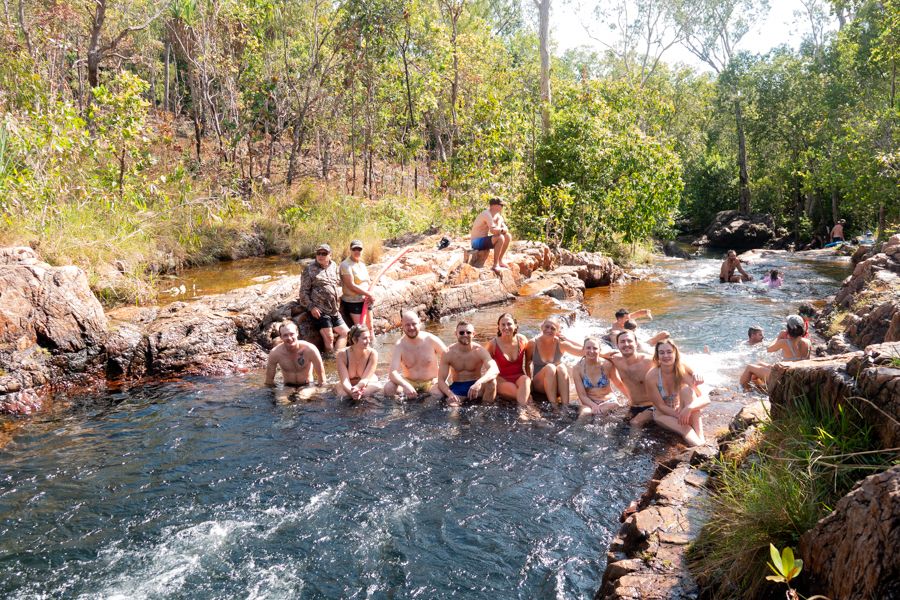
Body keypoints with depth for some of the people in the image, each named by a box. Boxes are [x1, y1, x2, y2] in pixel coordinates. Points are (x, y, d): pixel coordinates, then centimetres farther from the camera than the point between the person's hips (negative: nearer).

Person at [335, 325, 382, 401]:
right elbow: (344, 380, -25)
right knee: (343, 393, -37)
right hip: (348, 386, -1)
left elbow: (365, 379, -23)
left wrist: (357, 387, -47)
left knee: (377, 386, -33)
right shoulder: (342, 355, -19)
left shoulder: (372, 353, -19)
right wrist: (351, 391, -49)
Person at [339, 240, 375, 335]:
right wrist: (369, 294, -16)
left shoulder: (362, 264, 12)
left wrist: (369, 296, -6)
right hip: (353, 302, -8)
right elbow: (351, 285, -19)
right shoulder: (346, 265, -12)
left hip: (365, 301, 8)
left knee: (370, 327, 13)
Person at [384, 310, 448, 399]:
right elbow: (392, 373, -20)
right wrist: (405, 385, -39)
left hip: (430, 382, 0)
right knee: (388, 388, -27)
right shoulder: (400, 345, -10)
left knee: (439, 393, -33)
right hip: (409, 382, 0)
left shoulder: (431, 340, -10)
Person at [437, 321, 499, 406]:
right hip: (457, 387, -1)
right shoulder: (448, 353, -9)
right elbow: (441, 380, -10)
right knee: (452, 403, -34)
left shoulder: (479, 351, -13)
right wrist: (450, 394, -32)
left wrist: (479, 382, -49)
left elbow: (495, 370, -30)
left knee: (491, 382, -30)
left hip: (476, 386, 1)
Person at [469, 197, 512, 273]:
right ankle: (496, 265, -22)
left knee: (508, 236, 4)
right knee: (500, 238, -29)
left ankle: (500, 261, 11)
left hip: (484, 240, 10)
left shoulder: (497, 215, 9)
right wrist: (501, 230, -14)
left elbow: (505, 229, 5)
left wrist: (498, 229, -16)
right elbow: (493, 230, -33)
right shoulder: (487, 214, -21)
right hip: (477, 242, -10)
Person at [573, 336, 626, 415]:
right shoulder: (577, 368, -9)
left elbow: (619, 384, 7)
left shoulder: (607, 365, -11)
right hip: (589, 403, -2)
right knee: (585, 413, -34)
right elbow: (582, 395, -9)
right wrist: (594, 406, -26)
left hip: (608, 401, 2)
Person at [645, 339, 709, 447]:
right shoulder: (651, 376, -21)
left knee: (687, 389, -28)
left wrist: (689, 408, -43)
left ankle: (700, 437, -39)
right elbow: (660, 406, -16)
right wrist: (680, 416, -32)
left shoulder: (683, 371, -17)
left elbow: (705, 399, -23)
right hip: (664, 414, -1)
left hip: (682, 411, 1)